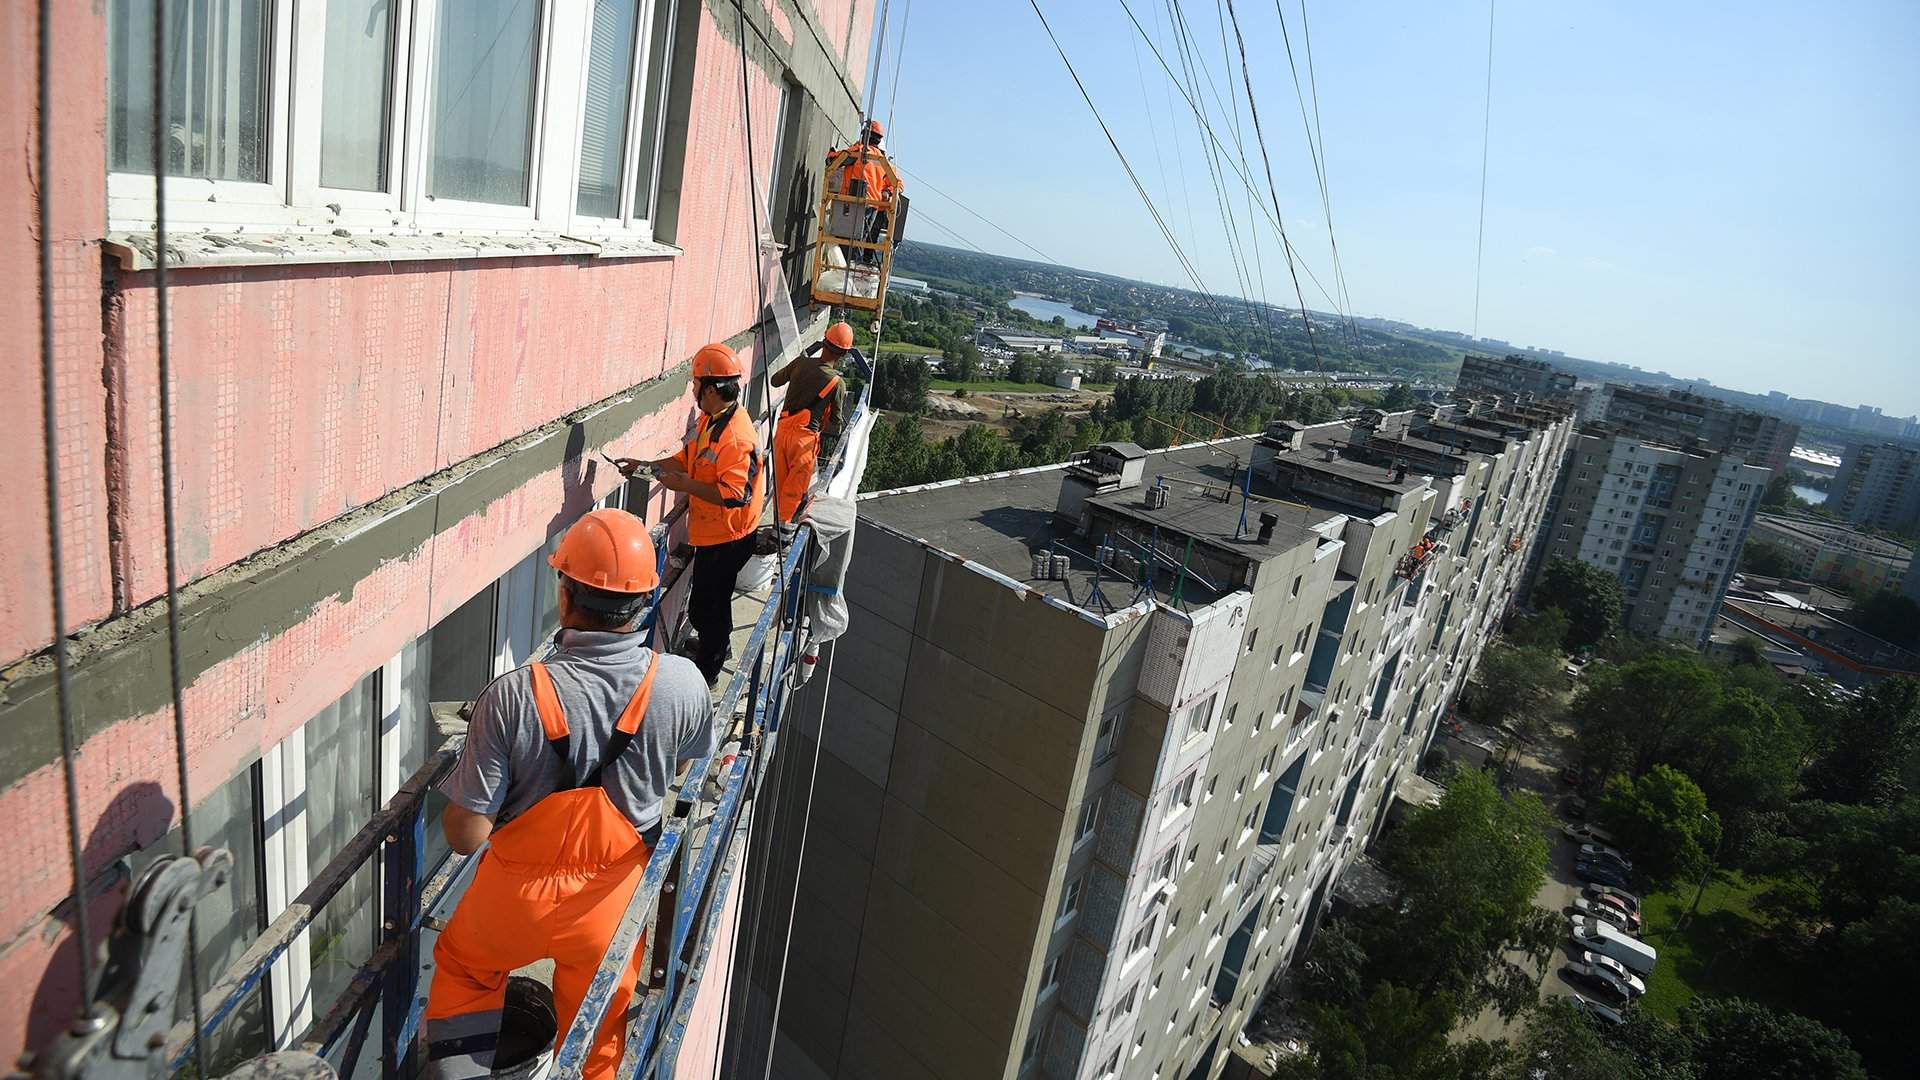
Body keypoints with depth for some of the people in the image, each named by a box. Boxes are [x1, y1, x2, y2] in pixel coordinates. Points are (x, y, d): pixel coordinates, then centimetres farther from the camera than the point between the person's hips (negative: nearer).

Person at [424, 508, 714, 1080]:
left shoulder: (513, 696, -30)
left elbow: (465, 836, -22)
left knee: (463, 969, 34)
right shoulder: (682, 683, -23)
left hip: (520, 895, -2)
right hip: (614, 902, 2)